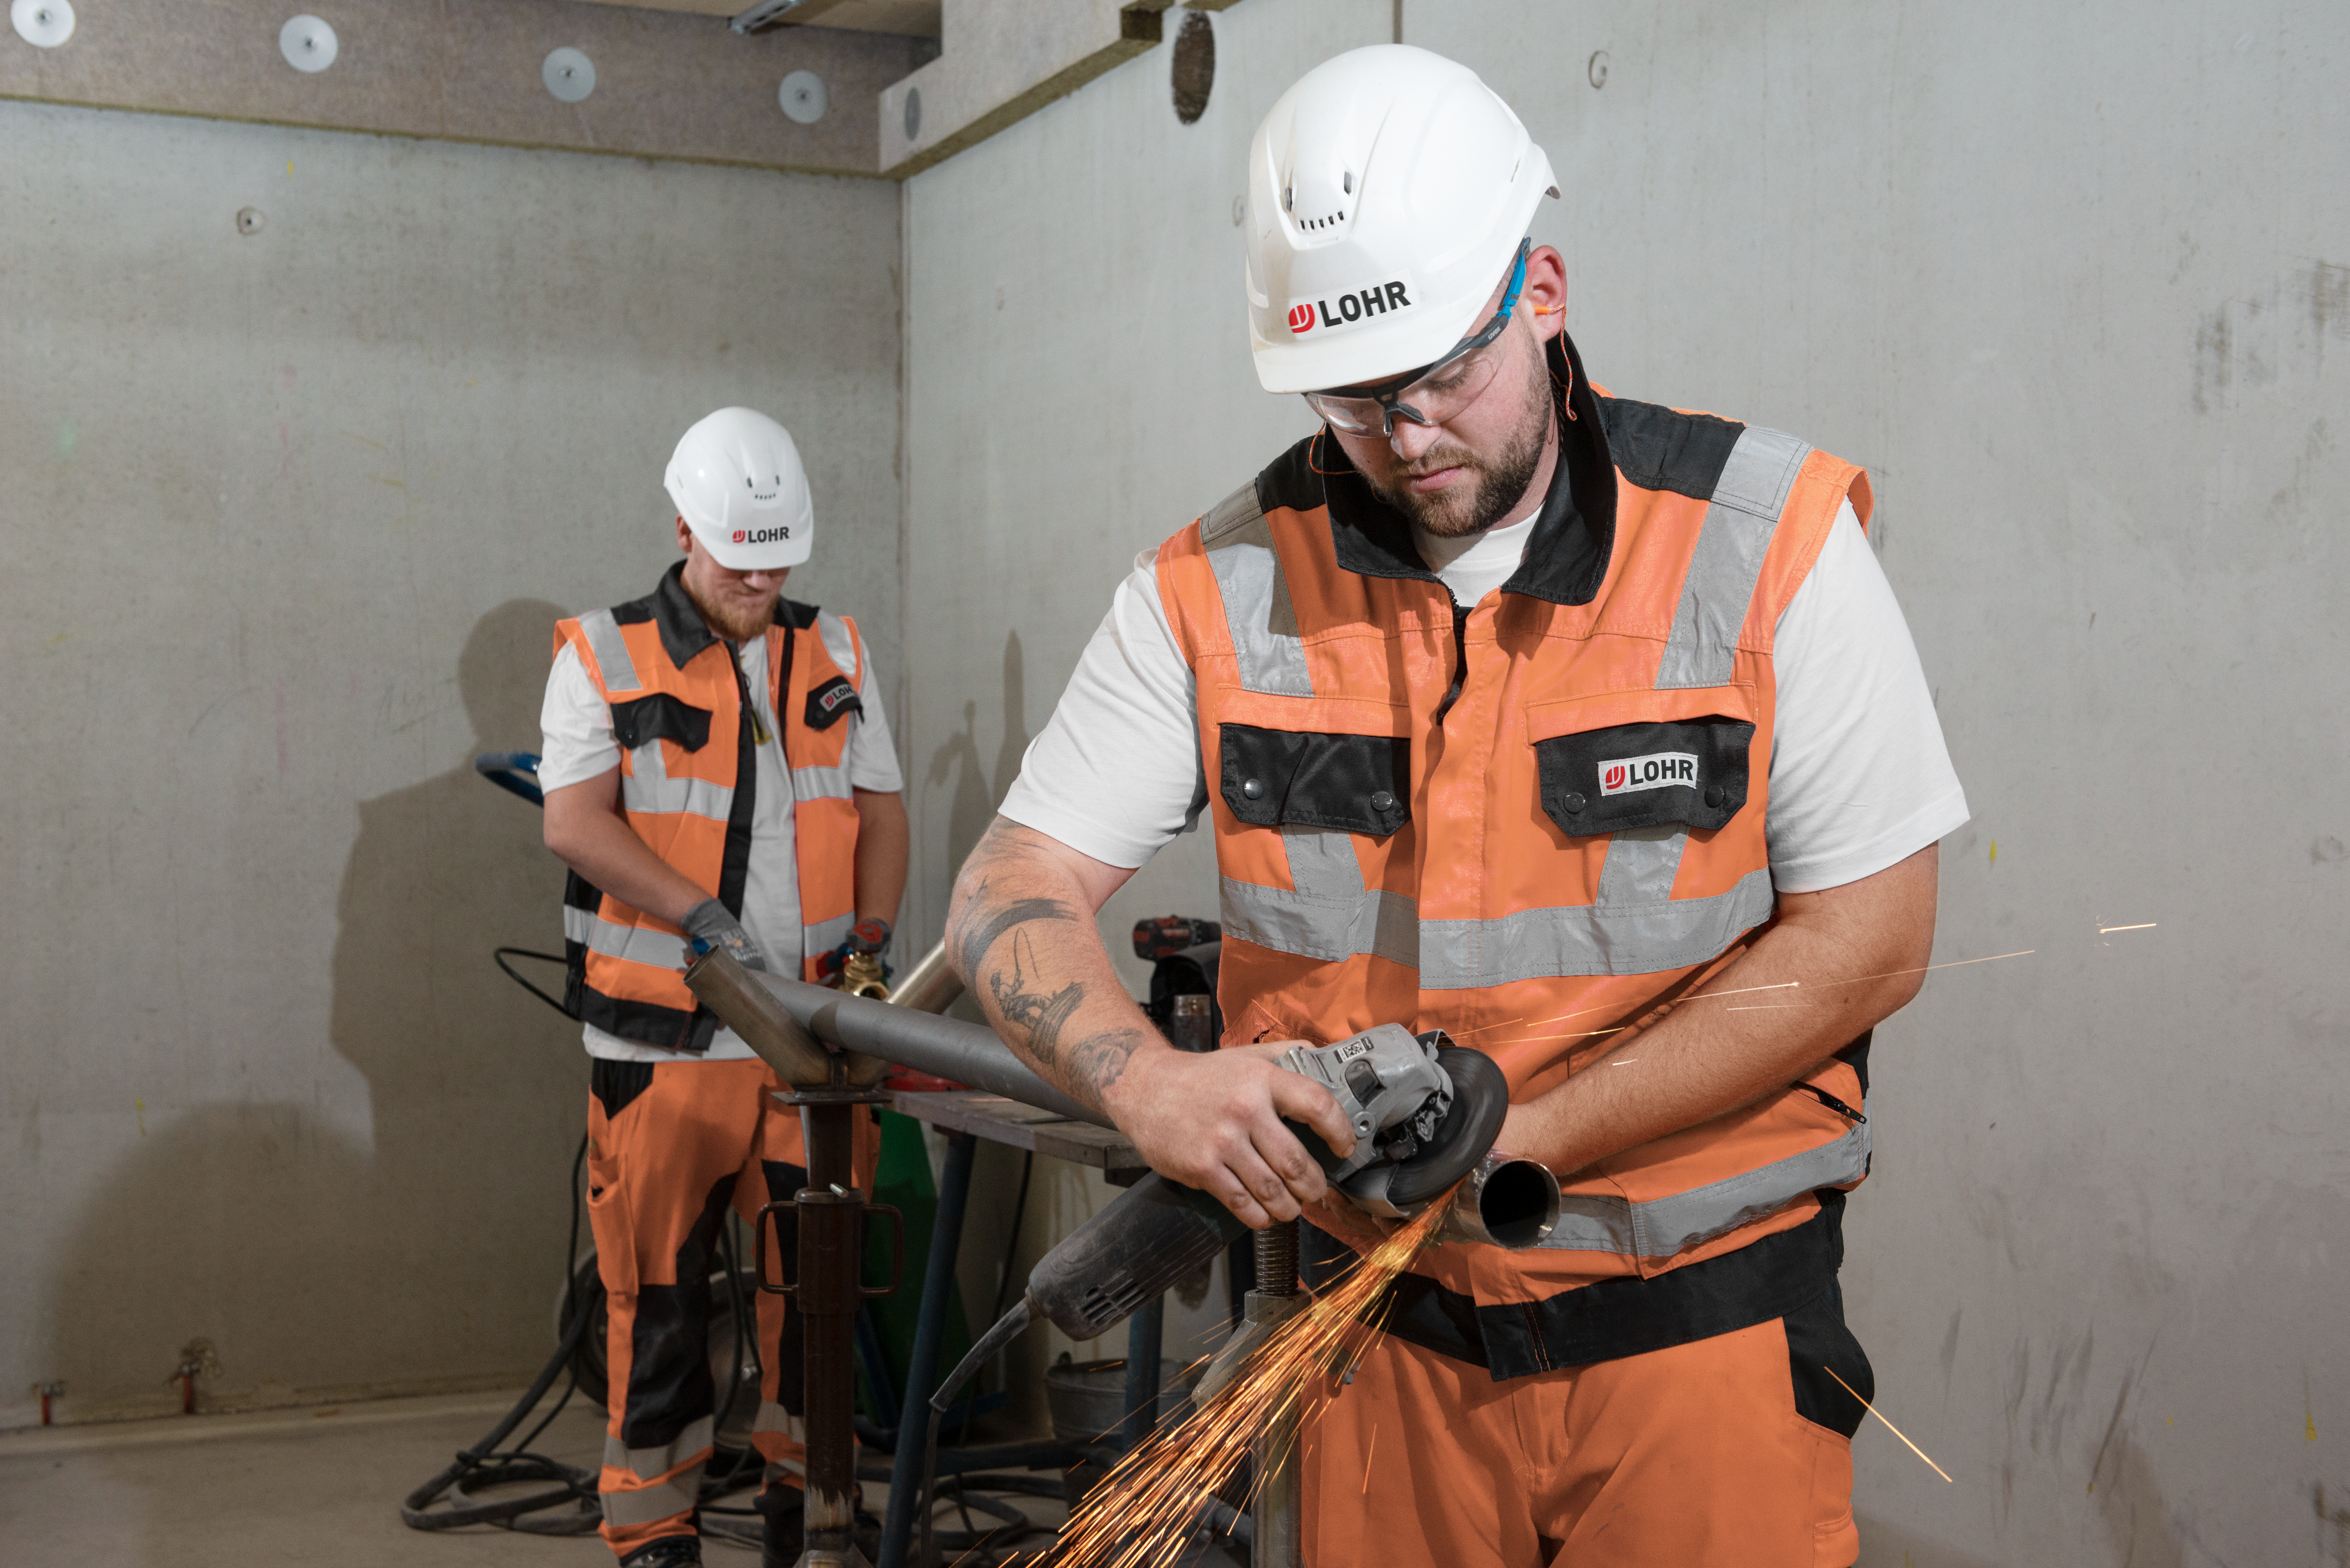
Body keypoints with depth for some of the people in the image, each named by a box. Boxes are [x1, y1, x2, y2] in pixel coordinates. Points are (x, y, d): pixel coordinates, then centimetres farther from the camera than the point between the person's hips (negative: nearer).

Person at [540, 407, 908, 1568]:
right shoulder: (604, 657, 1)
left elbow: (880, 810, 14)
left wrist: (870, 940, -1)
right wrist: (705, 918, -19)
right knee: (659, 1279, 1)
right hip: (665, 1036, -3)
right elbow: (574, 822, -9)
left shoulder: (836, 654, 12)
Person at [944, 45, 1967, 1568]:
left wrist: (1521, 1132, -17)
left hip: (1700, 1324, -1)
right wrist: (1150, 1083, -25)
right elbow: (1017, 884, -3)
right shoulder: (1221, 587, -4)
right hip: (1387, 1328, 2)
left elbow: (1868, 938, -10)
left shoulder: (1765, 541, -10)